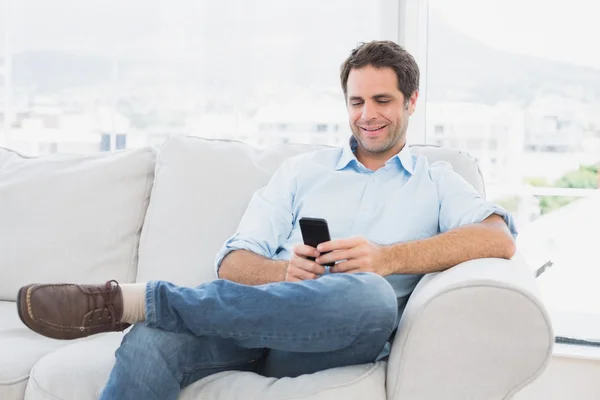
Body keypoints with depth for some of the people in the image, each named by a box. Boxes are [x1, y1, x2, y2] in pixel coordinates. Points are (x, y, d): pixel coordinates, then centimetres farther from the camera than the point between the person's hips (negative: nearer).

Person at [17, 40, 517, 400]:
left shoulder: (437, 181, 18)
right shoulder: (302, 170, 24)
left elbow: (499, 238, -5)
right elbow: (234, 263, 12)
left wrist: (386, 258, -17)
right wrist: (284, 272, -13)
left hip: (336, 338, -1)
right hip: (258, 321, 2)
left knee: (370, 294, -39)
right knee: (153, 341, -32)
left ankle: (134, 300, -33)